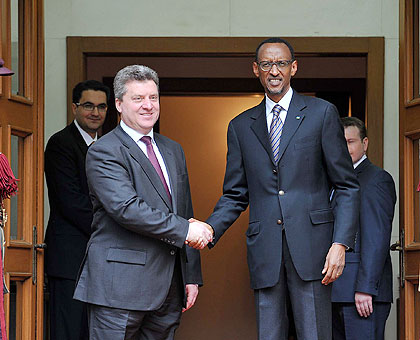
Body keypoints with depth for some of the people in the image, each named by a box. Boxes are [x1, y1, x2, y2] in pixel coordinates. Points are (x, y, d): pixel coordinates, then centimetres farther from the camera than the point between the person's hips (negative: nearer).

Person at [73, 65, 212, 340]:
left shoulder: (173, 151, 19)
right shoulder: (103, 152, -5)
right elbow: (126, 209, -19)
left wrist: (192, 276, 14)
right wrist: (184, 230, -18)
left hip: (168, 289, 6)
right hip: (119, 287, -6)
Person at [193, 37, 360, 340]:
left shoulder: (322, 113, 7)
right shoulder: (241, 126, 15)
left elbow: (348, 186, 4)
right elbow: (235, 195, 16)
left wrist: (340, 243, -8)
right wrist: (209, 230, -4)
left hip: (310, 244, -3)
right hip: (264, 250, 3)